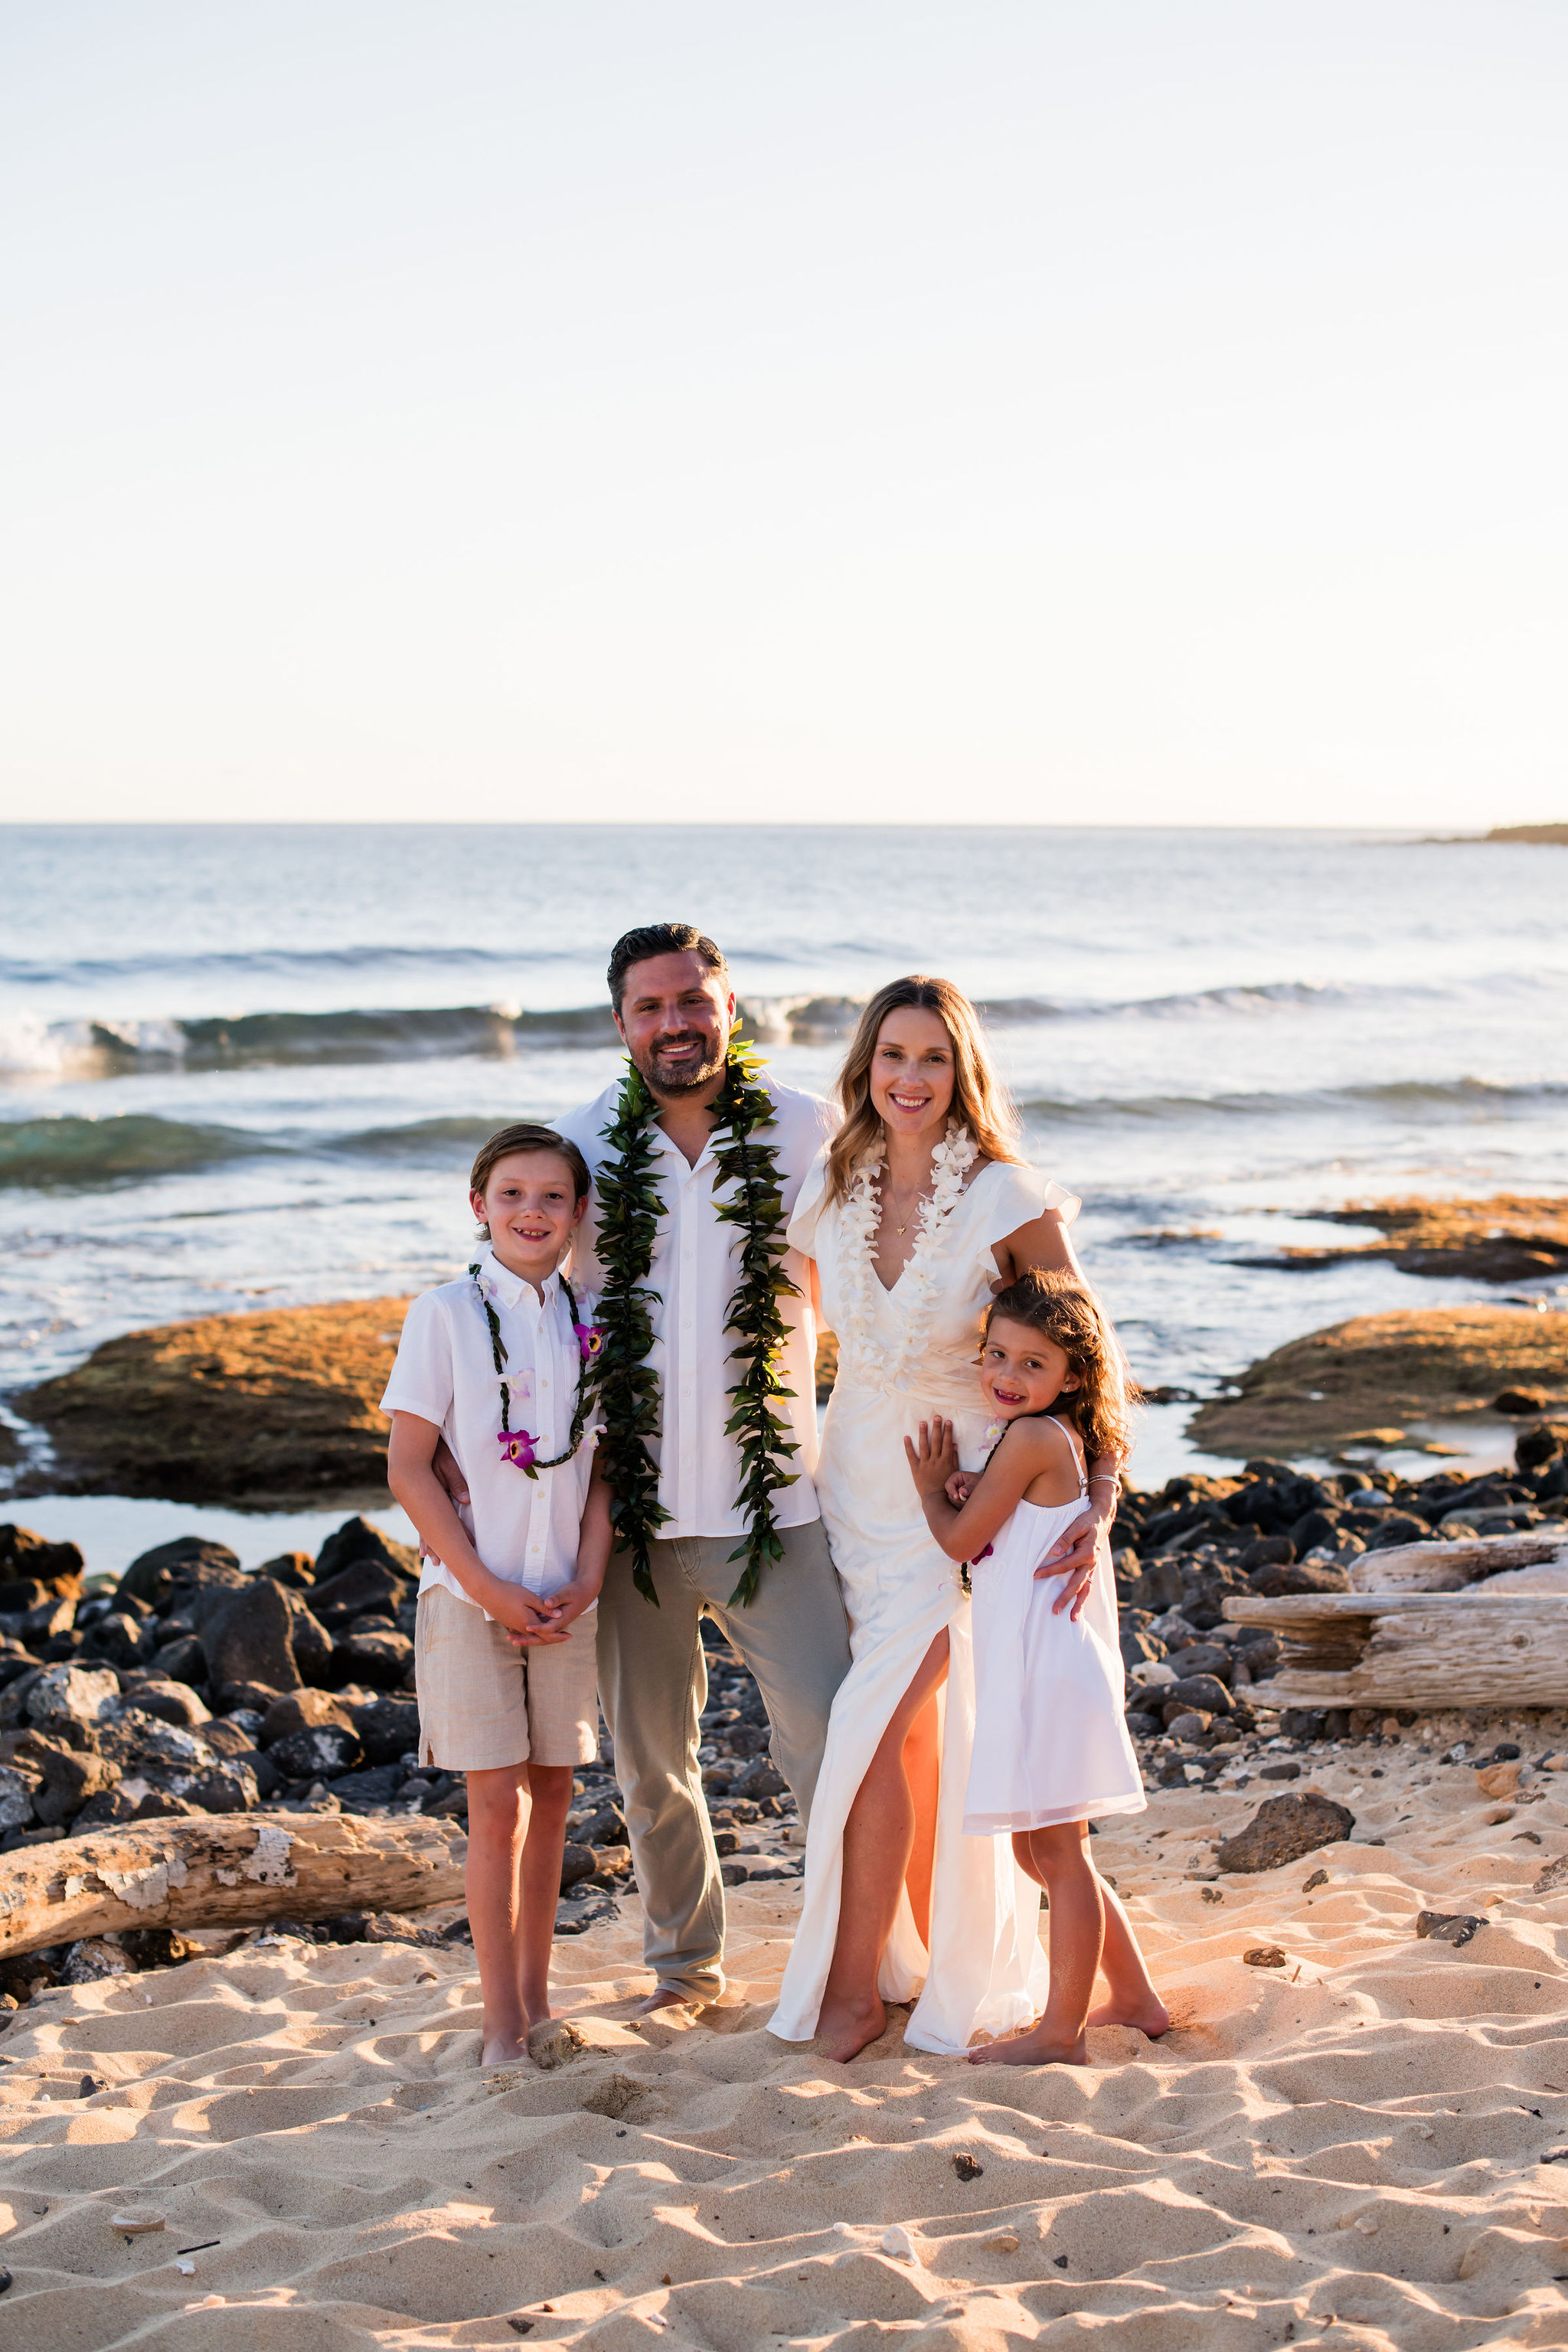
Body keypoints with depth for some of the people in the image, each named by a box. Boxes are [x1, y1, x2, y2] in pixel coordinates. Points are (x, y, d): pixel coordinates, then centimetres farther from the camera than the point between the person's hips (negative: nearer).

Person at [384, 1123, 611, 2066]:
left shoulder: (591, 1321, 5)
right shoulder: (446, 1315, -6)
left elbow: (602, 1465, 9)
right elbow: (408, 1469, -8)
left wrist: (587, 1578, -5)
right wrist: (490, 1589, -12)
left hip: (566, 1598, 4)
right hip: (470, 1596, -4)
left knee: (551, 1792, 10)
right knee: (496, 1801, -3)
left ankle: (536, 1997, 23)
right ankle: (503, 2021, 5)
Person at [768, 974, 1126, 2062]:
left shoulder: (1010, 1200, -15)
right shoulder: (829, 1195, -1)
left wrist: (1100, 1502, -21)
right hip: (861, 1482, 4)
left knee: (875, 1724, -12)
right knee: (911, 1737, 11)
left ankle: (854, 1984, 1)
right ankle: (931, 1961, 27)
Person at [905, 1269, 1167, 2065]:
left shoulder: (1032, 1437, -14)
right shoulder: (1058, 1442, 14)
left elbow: (961, 1540, -10)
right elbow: (987, 1540, 18)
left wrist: (931, 1489, 8)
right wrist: (964, 1493, -2)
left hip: (1049, 1671, -10)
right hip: (1028, 1672, 10)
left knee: (1058, 1850, -4)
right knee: (1042, 1851, 18)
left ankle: (1060, 2033, 1)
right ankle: (1135, 1999, 26)